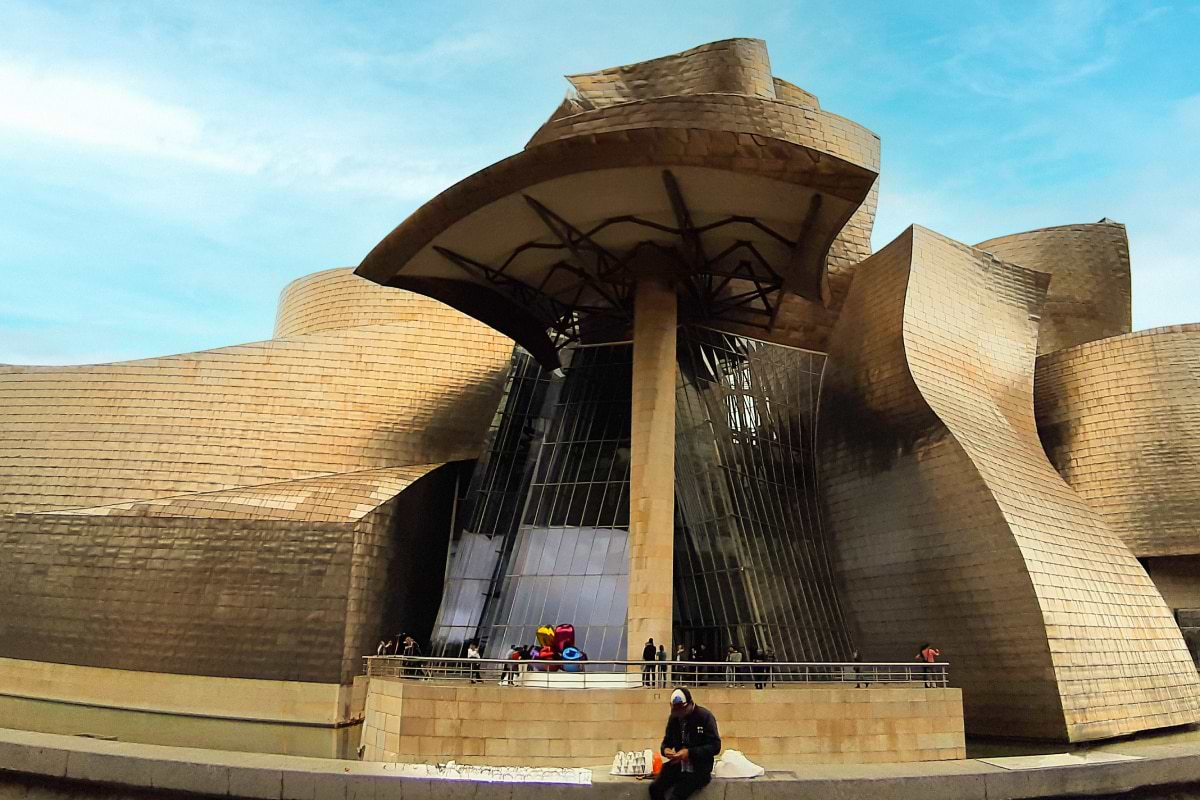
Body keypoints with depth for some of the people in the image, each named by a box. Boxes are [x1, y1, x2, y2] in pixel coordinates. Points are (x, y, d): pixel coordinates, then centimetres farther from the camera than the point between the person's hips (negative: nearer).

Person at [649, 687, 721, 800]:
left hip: (699, 768, -5)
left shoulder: (705, 716, -12)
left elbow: (715, 746, -15)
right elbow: (667, 741, 16)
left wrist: (690, 753, -25)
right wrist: (665, 749, -9)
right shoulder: (673, 718, 5)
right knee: (654, 788, -17)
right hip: (678, 764, 6)